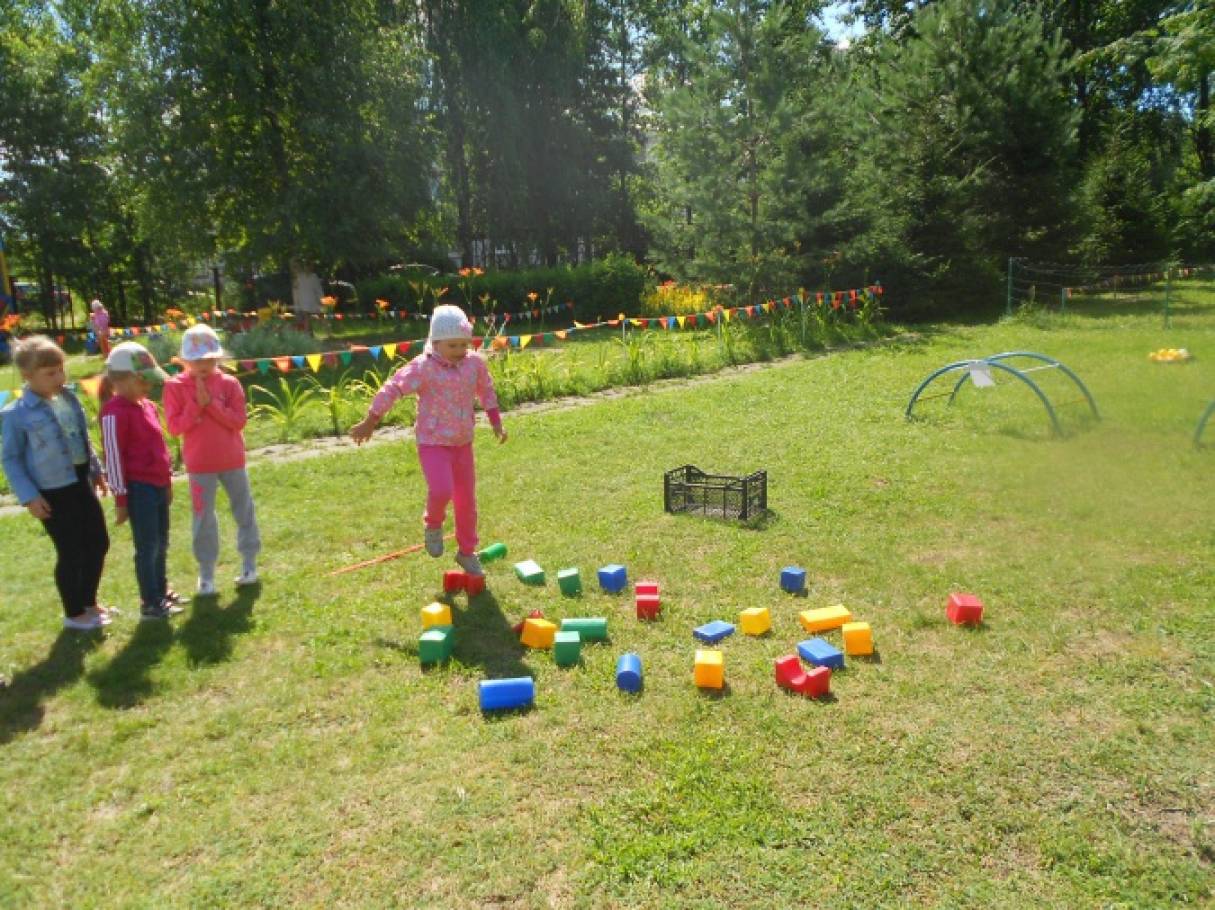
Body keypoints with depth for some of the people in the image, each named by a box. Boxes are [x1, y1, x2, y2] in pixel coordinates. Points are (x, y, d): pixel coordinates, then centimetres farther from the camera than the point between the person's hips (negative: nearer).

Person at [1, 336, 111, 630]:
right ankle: (74, 614, 21)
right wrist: (29, 496, -13)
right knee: (71, 553, 2)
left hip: (81, 483, 7)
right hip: (52, 493, -6)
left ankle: (89, 602, 33)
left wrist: (96, 470, 16)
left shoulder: (69, 400, 5)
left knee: (99, 543, 14)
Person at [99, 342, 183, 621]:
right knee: (148, 546, 0)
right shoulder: (116, 412, -16)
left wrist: (167, 482, 21)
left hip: (157, 484, 8)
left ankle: (161, 591, 31)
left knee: (161, 543, 17)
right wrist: (120, 498, -15)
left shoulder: (147, 406, 11)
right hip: (138, 488, -8)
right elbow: (113, 457, -16)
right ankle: (150, 604, 11)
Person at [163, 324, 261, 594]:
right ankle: (206, 573, 16)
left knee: (244, 510, 11)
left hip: (232, 460, 1)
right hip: (199, 464, -1)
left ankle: (249, 563, 26)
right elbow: (175, 426, -10)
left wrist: (211, 402, -19)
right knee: (203, 518, 5)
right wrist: (197, 404, -19)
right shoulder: (175, 387, -5)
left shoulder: (229, 383, -4)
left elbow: (239, 421, -11)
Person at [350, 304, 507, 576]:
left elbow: (486, 392, 15)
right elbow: (392, 389, -14)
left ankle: (467, 552, 29)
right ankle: (433, 525, 12)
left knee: (467, 500, 10)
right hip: (433, 443, -5)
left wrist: (496, 422, 12)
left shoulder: (476, 363, -2)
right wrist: (369, 423, -12)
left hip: (463, 443, 5)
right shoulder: (423, 368, -17)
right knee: (441, 490, -24)